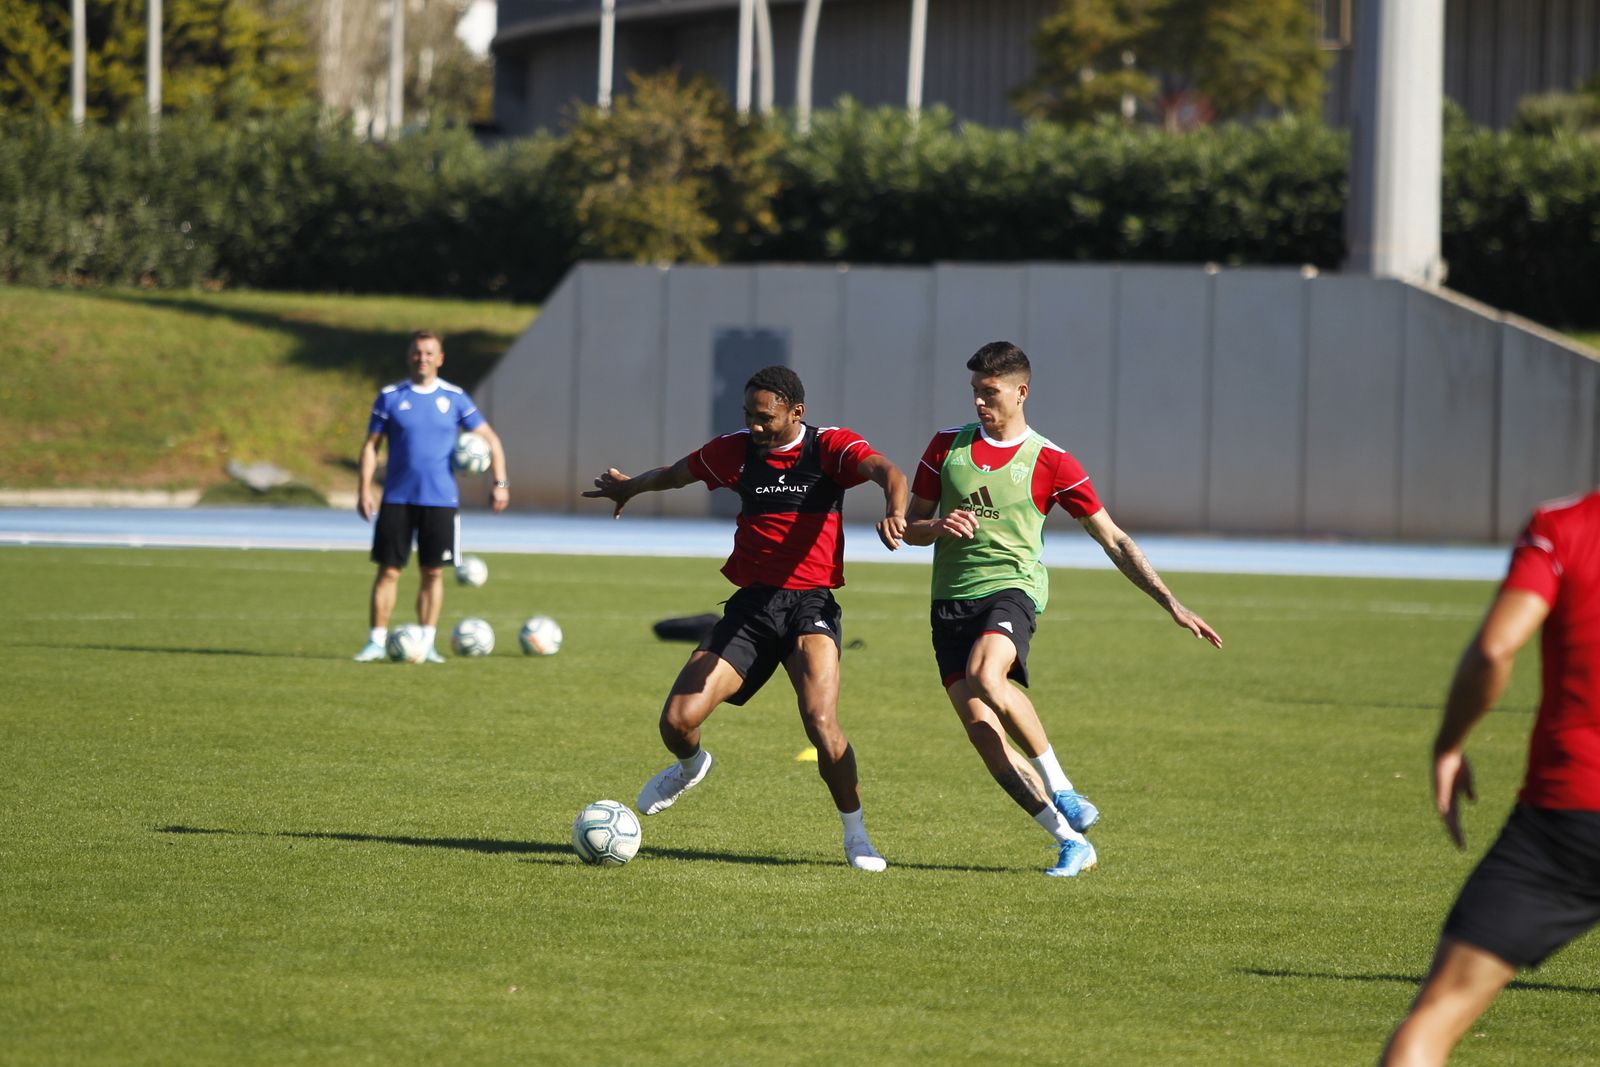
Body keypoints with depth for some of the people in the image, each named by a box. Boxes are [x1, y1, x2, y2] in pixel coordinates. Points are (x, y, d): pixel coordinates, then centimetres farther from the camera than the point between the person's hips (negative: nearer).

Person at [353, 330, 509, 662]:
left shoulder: (454, 398, 4)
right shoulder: (390, 397, 3)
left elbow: (490, 440, 10)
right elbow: (371, 445, 5)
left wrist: (500, 483, 0)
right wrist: (364, 490, -5)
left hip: (441, 499, 1)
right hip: (397, 498, -1)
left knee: (433, 573, 2)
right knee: (388, 571, -4)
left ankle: (427, 643, 10)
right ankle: (376, 641, 0)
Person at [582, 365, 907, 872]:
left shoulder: (831, 446, -5)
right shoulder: (738, 450, 6)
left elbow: (886, 471, -24)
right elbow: (676, 473, 26)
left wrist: (895, 512, -47)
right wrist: (629, 486, 44)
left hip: (810, 605, -4)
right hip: (751, 605, 4)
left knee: (821, 724, -24)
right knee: (678, 720, -7)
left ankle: (856, 833, -2)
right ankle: (691, 765, 31)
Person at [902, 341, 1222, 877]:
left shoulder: (1051, 463, 1)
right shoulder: (946, 446, 10)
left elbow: (1114, 540, 5)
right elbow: (911, 527, 16)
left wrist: (1171, 603, 0)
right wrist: (939, 527, -9)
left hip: (1011, 588, -4)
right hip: (950, 600, 4)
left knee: (985, 677, -34)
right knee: (981, 730, -9)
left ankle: (1061, 789, -18)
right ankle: (1071, 842, -2)